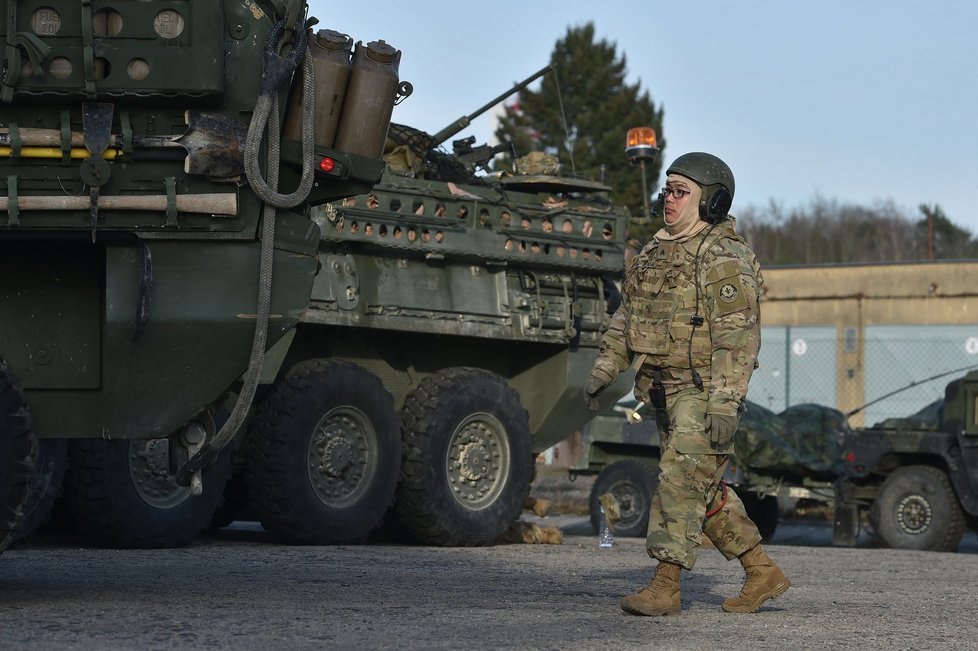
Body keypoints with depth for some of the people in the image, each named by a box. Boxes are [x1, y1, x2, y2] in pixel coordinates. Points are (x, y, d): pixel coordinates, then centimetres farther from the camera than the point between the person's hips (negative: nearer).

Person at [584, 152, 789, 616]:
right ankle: (763, 573, 21)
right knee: (705, 492, 12)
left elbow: (738, 337, -19)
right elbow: (627, 316, 21)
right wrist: (604, 369, 12)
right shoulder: (655, 253, 14)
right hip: (665, 392, 9)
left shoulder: (724, 259, -13)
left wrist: (725, 403, -25)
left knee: (681, 483, -13)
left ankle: (665, 586, -10)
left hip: (703, 390, -9)